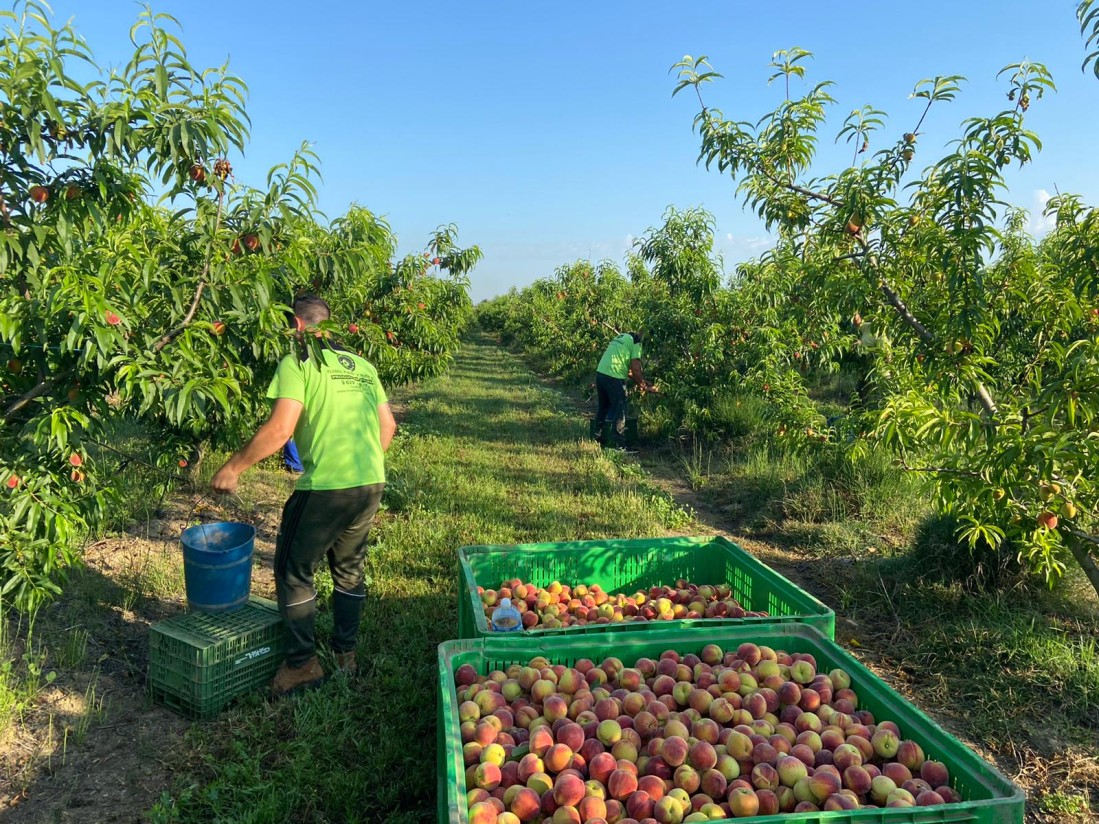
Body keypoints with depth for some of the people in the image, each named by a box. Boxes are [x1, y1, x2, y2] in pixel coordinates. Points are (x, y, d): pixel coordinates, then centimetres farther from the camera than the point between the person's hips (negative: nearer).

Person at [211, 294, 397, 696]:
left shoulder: (297, 363, -4)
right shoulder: (363, 366, 16)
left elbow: (279, 430, -14)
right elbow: (388, 426, 17)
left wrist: (233, 467, -4)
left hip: (326, 486, -7)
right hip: (372, 483, 7)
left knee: (294, 571, 12)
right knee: (349, 570, 22)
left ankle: (303, 664, 19)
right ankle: (345, 656, 32)